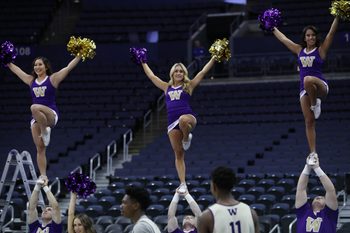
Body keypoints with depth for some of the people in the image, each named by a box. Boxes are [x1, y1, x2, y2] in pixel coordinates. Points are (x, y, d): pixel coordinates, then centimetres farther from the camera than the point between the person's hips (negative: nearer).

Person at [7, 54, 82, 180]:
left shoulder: (52, 79, 3)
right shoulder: (31, 80, 15)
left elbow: (69, 67, -1)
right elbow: (16, 70, 25)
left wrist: (79, 55, -5)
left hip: (51, 115, -5)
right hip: (36, 119, 5)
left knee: (35, 108, -38)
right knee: (40, 148, -2)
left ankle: (45, 131, -17)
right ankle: (43, 177, 1)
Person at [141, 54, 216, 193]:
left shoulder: (188, 86, 12)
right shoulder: (167, 87, 21)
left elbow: (203, 72, 9)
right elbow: (151, 76, 28)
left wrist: (214, 57, 5)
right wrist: (143, 62, 34)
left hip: (188, 117, -4)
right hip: (172, 122, 4)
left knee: (183, 120, -43)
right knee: (178, 155, 0)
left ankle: (186, 138, -11)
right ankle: (183, 184, 3)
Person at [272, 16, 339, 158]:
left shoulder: (321, 50, 3)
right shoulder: (300, 50, 15)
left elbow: (332, 32, -5)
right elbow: (283, 39, 26)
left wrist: (337, 17, -12)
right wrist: (273, 28, 34)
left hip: (320, 86, -5)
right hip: (305, 91, 5)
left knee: (308, 80, -40)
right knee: (309, 121, -3)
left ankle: (315, 103, -15)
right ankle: (313, 153, -3)